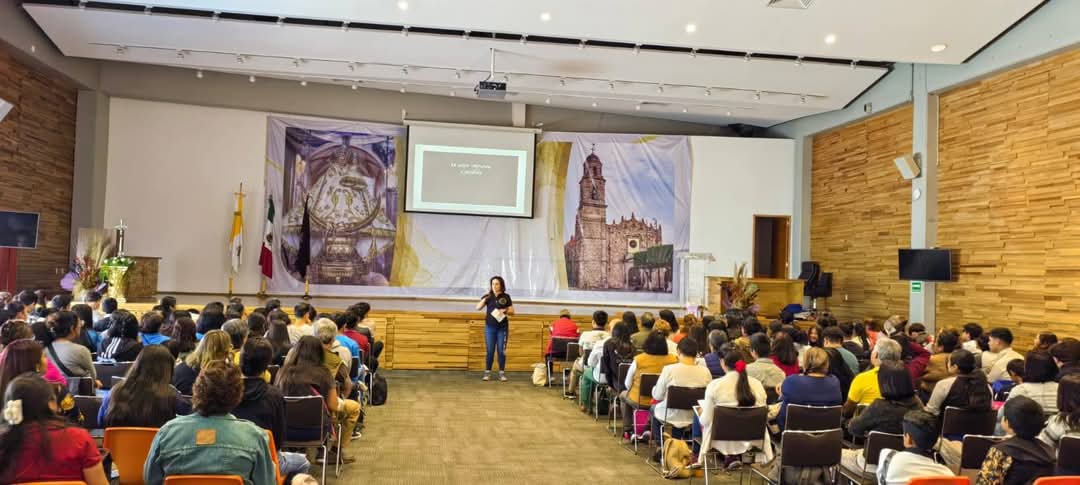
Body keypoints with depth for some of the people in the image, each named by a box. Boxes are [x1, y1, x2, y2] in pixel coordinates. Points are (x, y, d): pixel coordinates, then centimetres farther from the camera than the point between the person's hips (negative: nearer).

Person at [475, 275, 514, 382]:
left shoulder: (506, 297, 0)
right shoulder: (488, 296, 1)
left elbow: (512, 312, 3)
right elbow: (478, 307, -9)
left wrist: (505, 311, -17)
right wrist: (485, 298, -19)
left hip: (502, 328, 0)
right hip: (490, 327, 0)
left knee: (501, 351, 1)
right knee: (490, 351, 3)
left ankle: (502, 373, 9)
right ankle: (487, 372, 11)